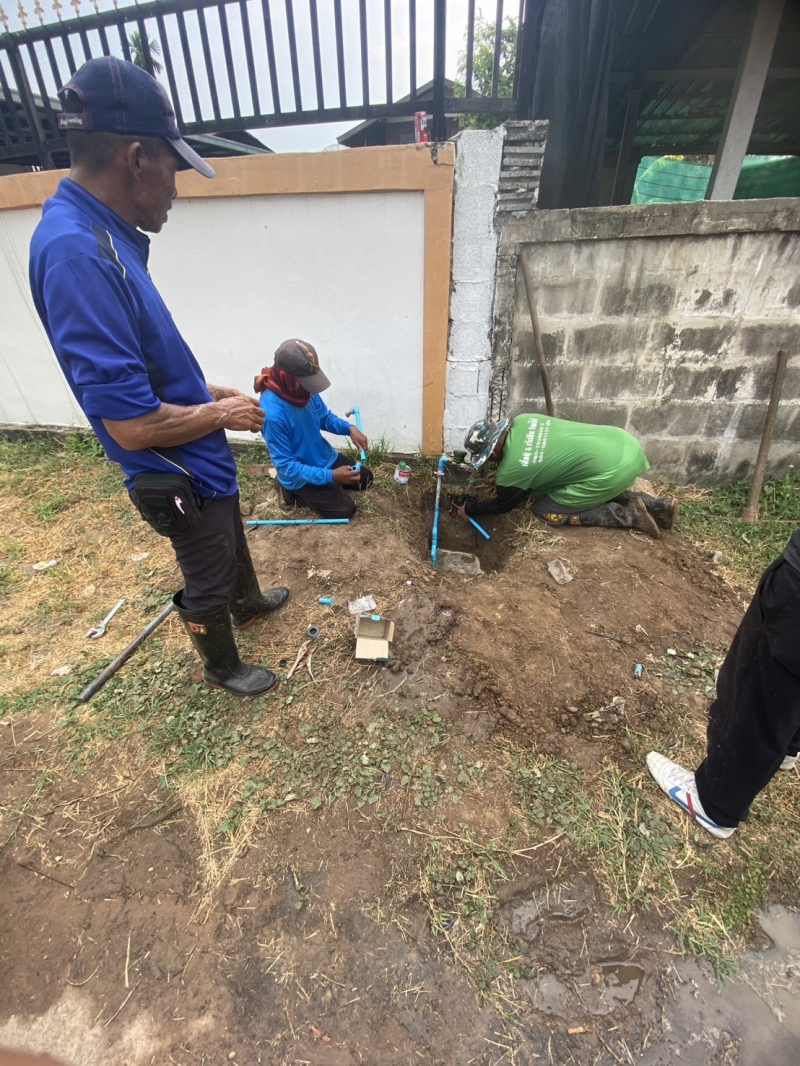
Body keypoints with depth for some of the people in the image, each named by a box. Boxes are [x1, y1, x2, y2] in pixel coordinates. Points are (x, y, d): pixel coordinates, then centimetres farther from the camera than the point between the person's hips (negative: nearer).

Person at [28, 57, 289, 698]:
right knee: (207, 580, 15)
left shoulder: (103, 237, 3)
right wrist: (222, 414, -17)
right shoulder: (77, 253, -28)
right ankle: (222, 667, 43)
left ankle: (248, 604, 60)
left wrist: (210, 392, 9)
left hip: (203, 461, 9)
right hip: (180, 477, -9)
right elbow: (132, 423, -31)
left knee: (233, 542, 31)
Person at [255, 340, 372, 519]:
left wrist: (349, 428, -14)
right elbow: (286, 466, -30)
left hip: (325, 457, 7)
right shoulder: (272, 413, -34)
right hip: (301, 475, -7)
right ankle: (293, 491, 10)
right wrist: (331, 476, -34)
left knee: (365, 479, 13)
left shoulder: (303, 388, -13)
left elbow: (324, 416, 6)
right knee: (345, 510, -6)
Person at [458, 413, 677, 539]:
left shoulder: (511, 471, -13)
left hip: (614, 469, -9)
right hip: (625, 443, 9)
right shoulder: (521, 421, 5)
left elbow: (502, 504, 9)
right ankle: (657, 506, 22)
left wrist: (469, 508, 22)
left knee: (546, 510, 2)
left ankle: (629, 516, 0)